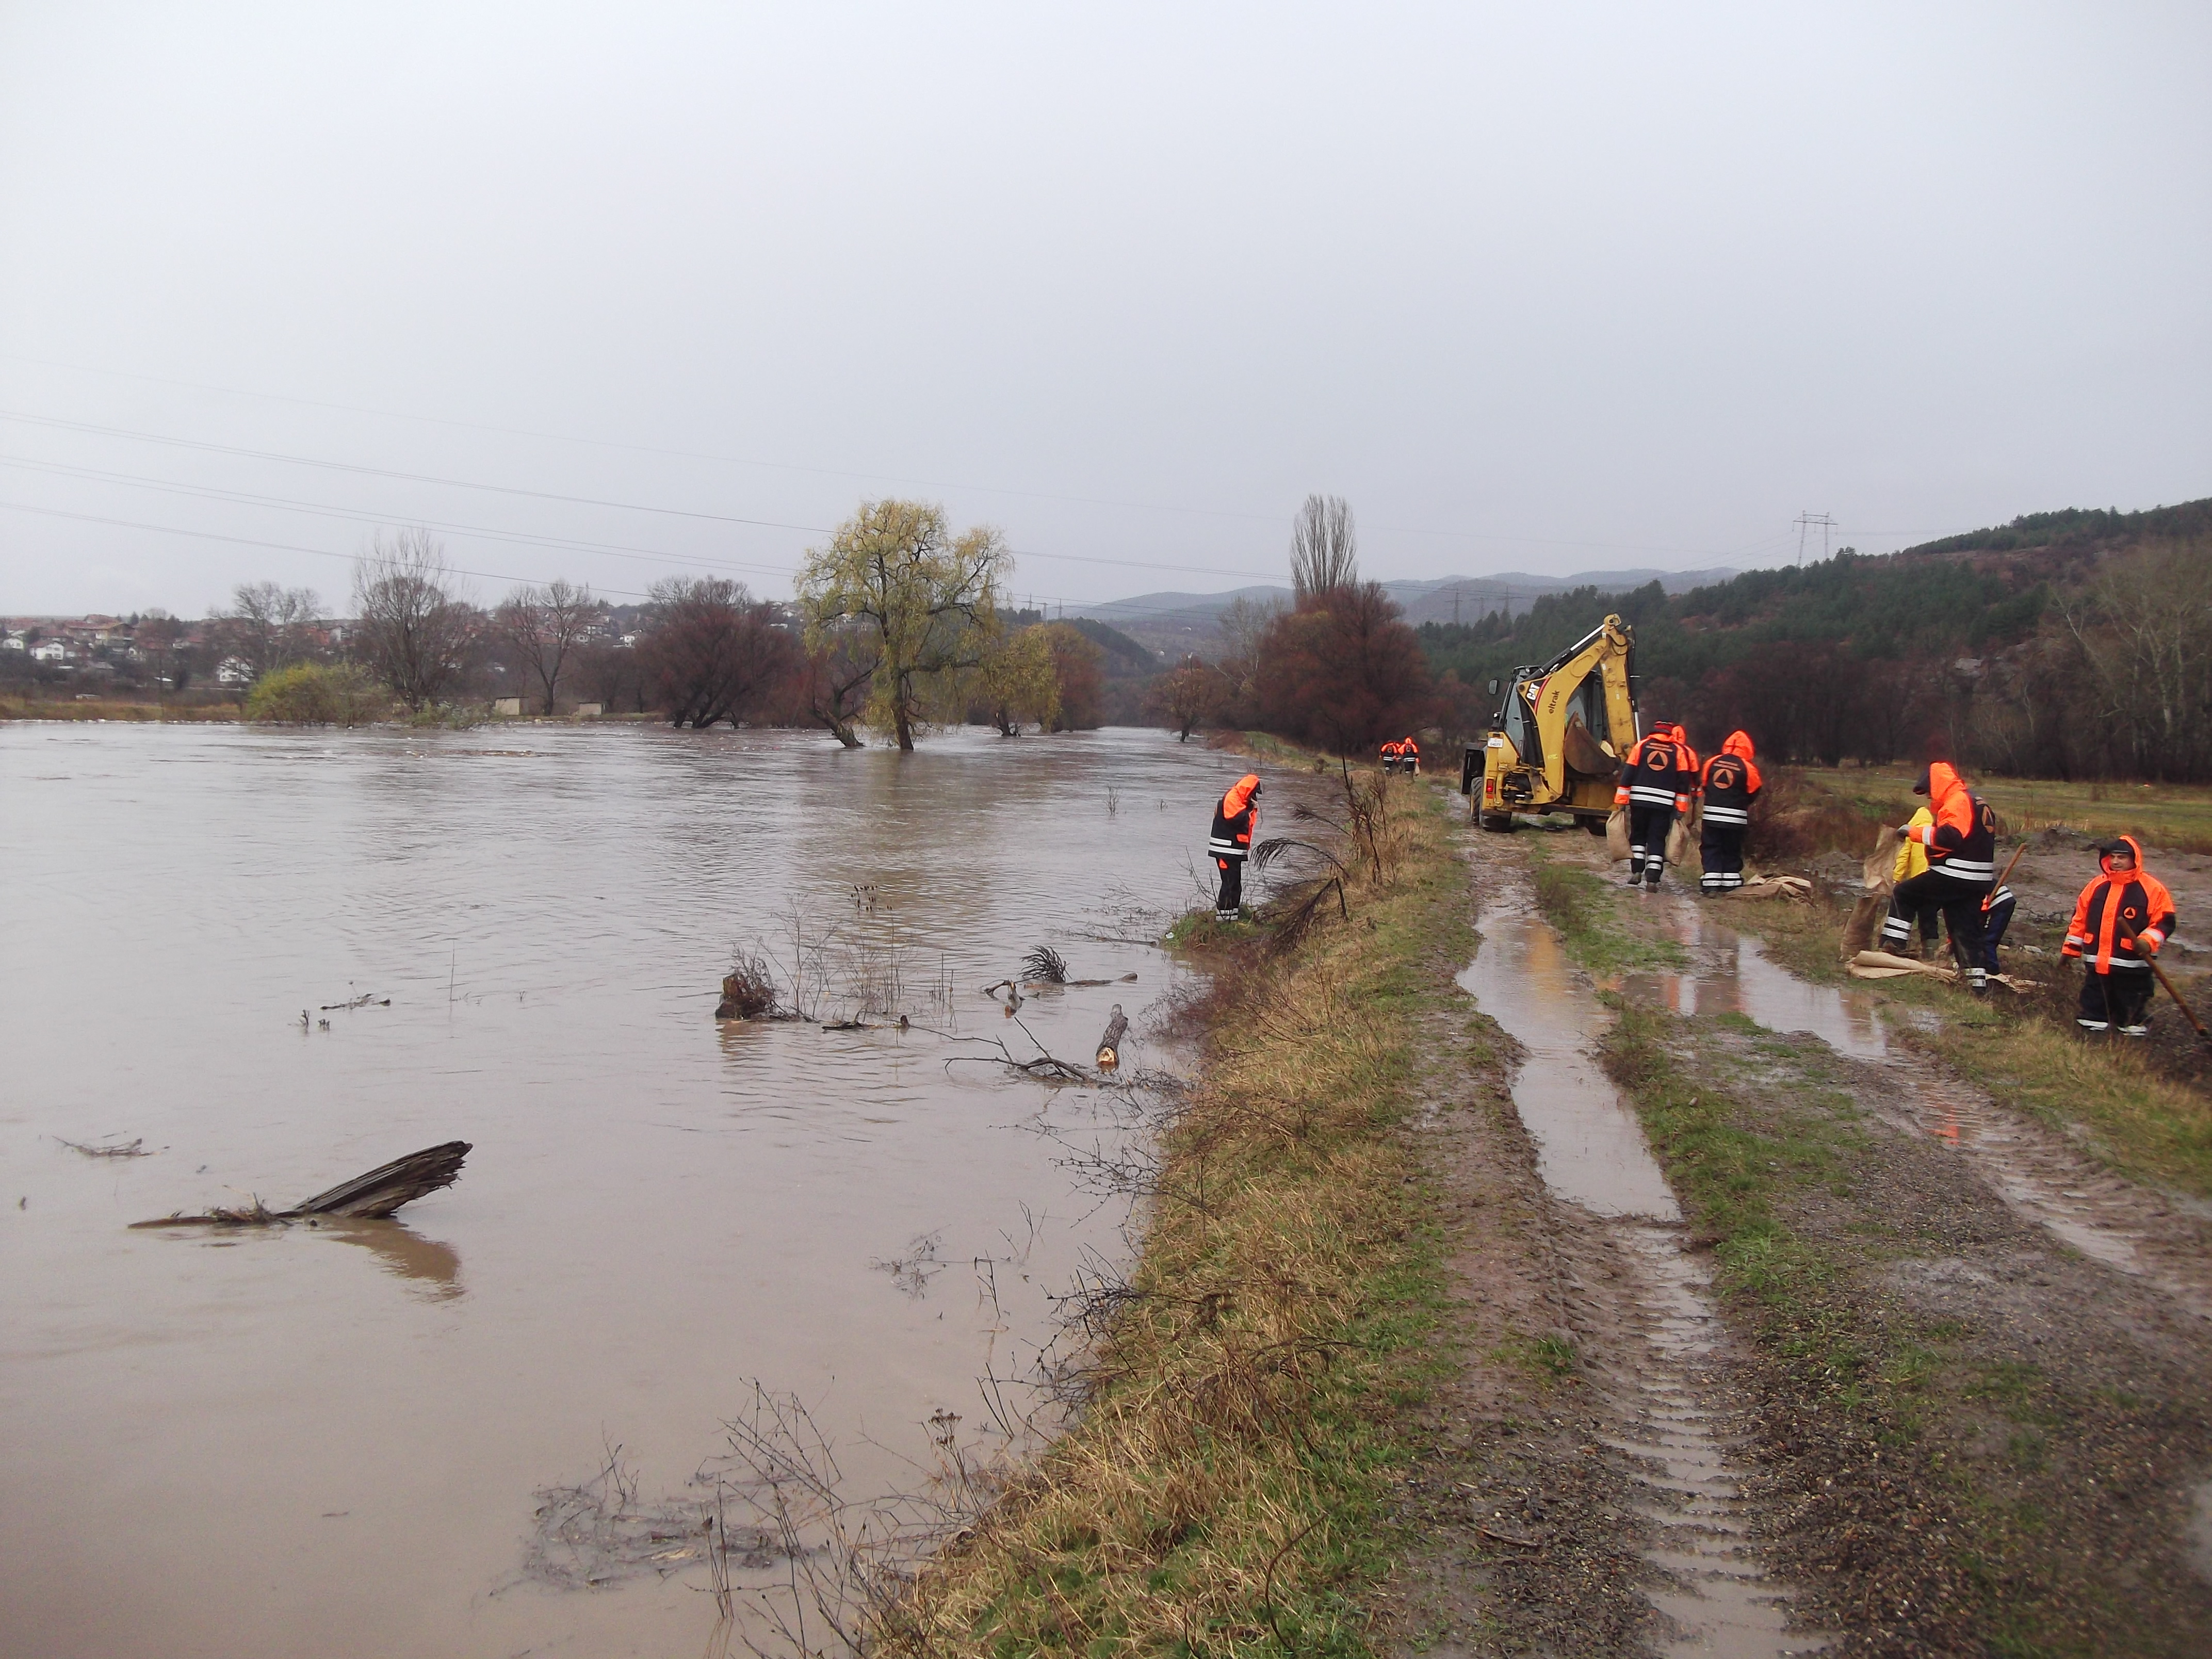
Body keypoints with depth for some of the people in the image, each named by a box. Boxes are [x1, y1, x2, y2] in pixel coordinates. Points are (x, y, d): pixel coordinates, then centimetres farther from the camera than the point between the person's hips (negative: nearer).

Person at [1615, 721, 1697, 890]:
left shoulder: (1642, 745, 5)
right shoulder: (1679, 751, 6)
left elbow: (1628, 773, 1)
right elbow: (1683, 781, 3)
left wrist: (1621, 800, 3)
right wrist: (1681, 808, 5)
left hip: (1639, 800, 0)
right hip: (1664, 804, 0)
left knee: (1638, 836, 17)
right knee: (1657, 840, 4)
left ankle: (1637, 871, 7)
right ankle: (1652, 879, -3)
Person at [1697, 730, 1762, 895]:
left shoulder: (1712, 763, 1)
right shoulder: (1748, 768, -8)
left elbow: (1703, 786, 11)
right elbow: (1753, 794, 1)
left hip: (1712, 815, 2)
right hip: (1736, 817, -2)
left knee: (1711, 849, 7)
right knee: (1732, 851, 10)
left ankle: (1711, 885, -1)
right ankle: (1729, 886, 12)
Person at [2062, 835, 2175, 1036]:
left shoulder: (2152, 889, -7)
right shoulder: (2097, 885, 8)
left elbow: (2164, 921, -8)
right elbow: (2080, 919, 13)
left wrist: (2148, 941, -25)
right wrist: (2070, 949, 12)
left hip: (2132, 968, -4)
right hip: (2096, 964, 5)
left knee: (2133, 1012, 6)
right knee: (2093, 1006, 14)